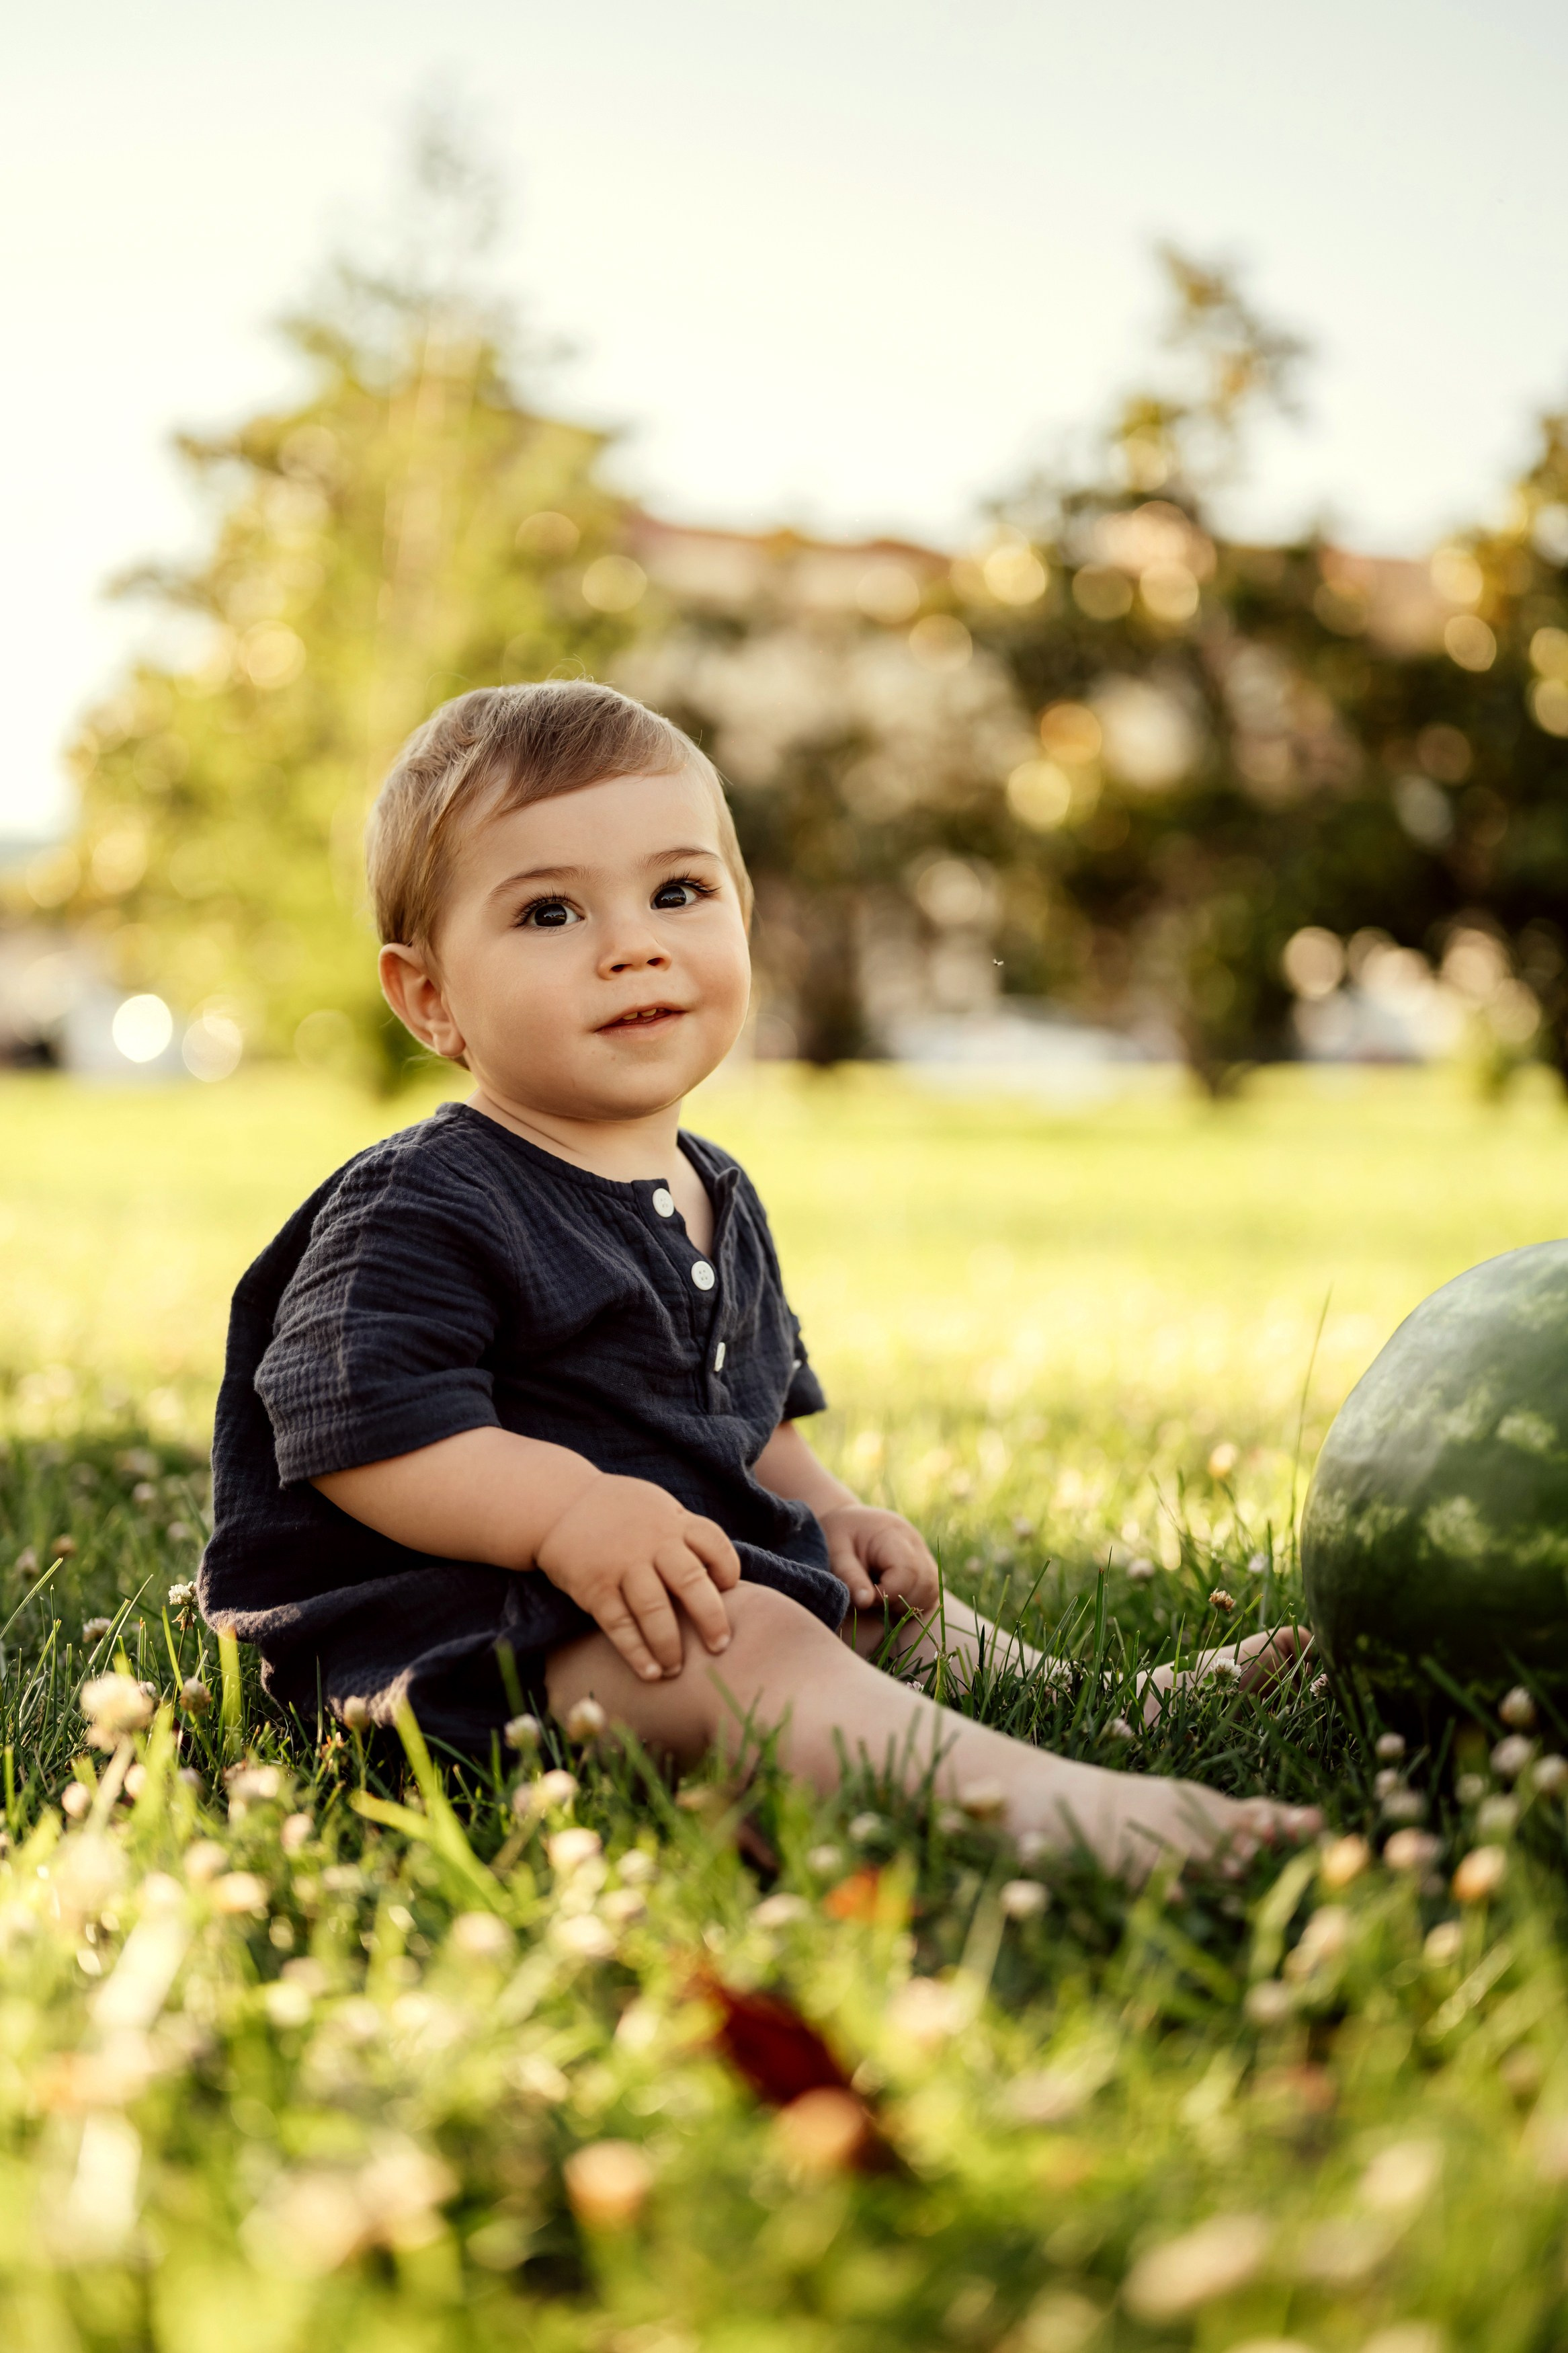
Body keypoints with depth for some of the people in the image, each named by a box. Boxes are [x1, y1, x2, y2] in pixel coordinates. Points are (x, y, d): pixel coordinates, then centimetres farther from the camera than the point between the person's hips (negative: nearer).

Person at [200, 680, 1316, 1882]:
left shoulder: (718, 1198, 15)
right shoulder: (416, 1209, -15)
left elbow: (756, 1411, 28)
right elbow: (356, 1430, -25)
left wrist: (823, 1511, 11)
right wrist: (563, 1511, -35)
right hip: (469, 1602, -11)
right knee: (739, 1647, -34)